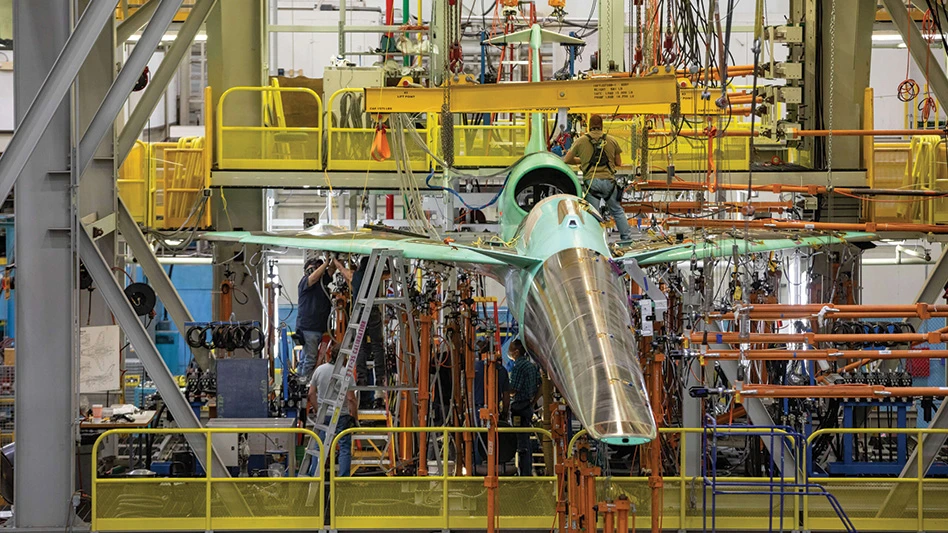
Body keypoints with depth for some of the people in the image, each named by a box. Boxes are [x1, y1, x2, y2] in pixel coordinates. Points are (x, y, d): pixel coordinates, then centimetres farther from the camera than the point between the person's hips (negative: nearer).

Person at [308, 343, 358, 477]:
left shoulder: (319, 370, 0)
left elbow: (311, 395, 5)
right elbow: (351, 398, -15)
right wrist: (353, 414, -2)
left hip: (323, 415, 4)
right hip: (341, 416, -4)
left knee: (321, 446, 12)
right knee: (345, 447, 2)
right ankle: (343, 478, -1)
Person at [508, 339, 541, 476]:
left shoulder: (519, 366, -15)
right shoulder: (532, 365, 12)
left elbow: (513, 390, -18)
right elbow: (540, 387, 15)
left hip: (519, 407, -9)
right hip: (529, 407, 9)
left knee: (522, 442, -6)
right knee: (526, 441, 15)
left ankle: (525, 473, -5)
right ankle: (528, 472, 19)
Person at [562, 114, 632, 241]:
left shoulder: (580, 141, 3)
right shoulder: (612, 141, 8)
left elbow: (567, 160, 8)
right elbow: (618, 163, 15)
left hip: (591, 180, -2)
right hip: (608, 180, 2)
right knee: (617, 211, 17)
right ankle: (627, 237, 19)